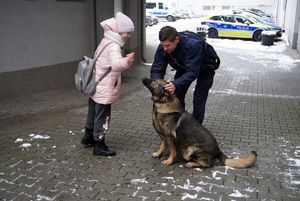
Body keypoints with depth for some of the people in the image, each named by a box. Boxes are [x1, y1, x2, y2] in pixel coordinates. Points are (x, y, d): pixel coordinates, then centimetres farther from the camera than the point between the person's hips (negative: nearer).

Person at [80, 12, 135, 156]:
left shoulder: (106, 41, 9)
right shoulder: (114, 46, -22)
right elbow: (116, 64, -41)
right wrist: (127, 61, -59)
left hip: (95, 86, 10)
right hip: (104, 90, -10)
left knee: (93, 112, 23)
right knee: (102, 117, 1)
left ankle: (88, 136, 40)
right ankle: (99, 146, 12)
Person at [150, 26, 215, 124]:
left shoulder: (193, 45, -42)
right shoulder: (162, 48, -27)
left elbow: (193, 72, -45)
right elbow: (156, 69, -26)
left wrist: (175, 84, -60)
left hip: (204, 69, -4)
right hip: (183, 69, 5)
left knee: (198, 101, -9)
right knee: (177, 97, 0)